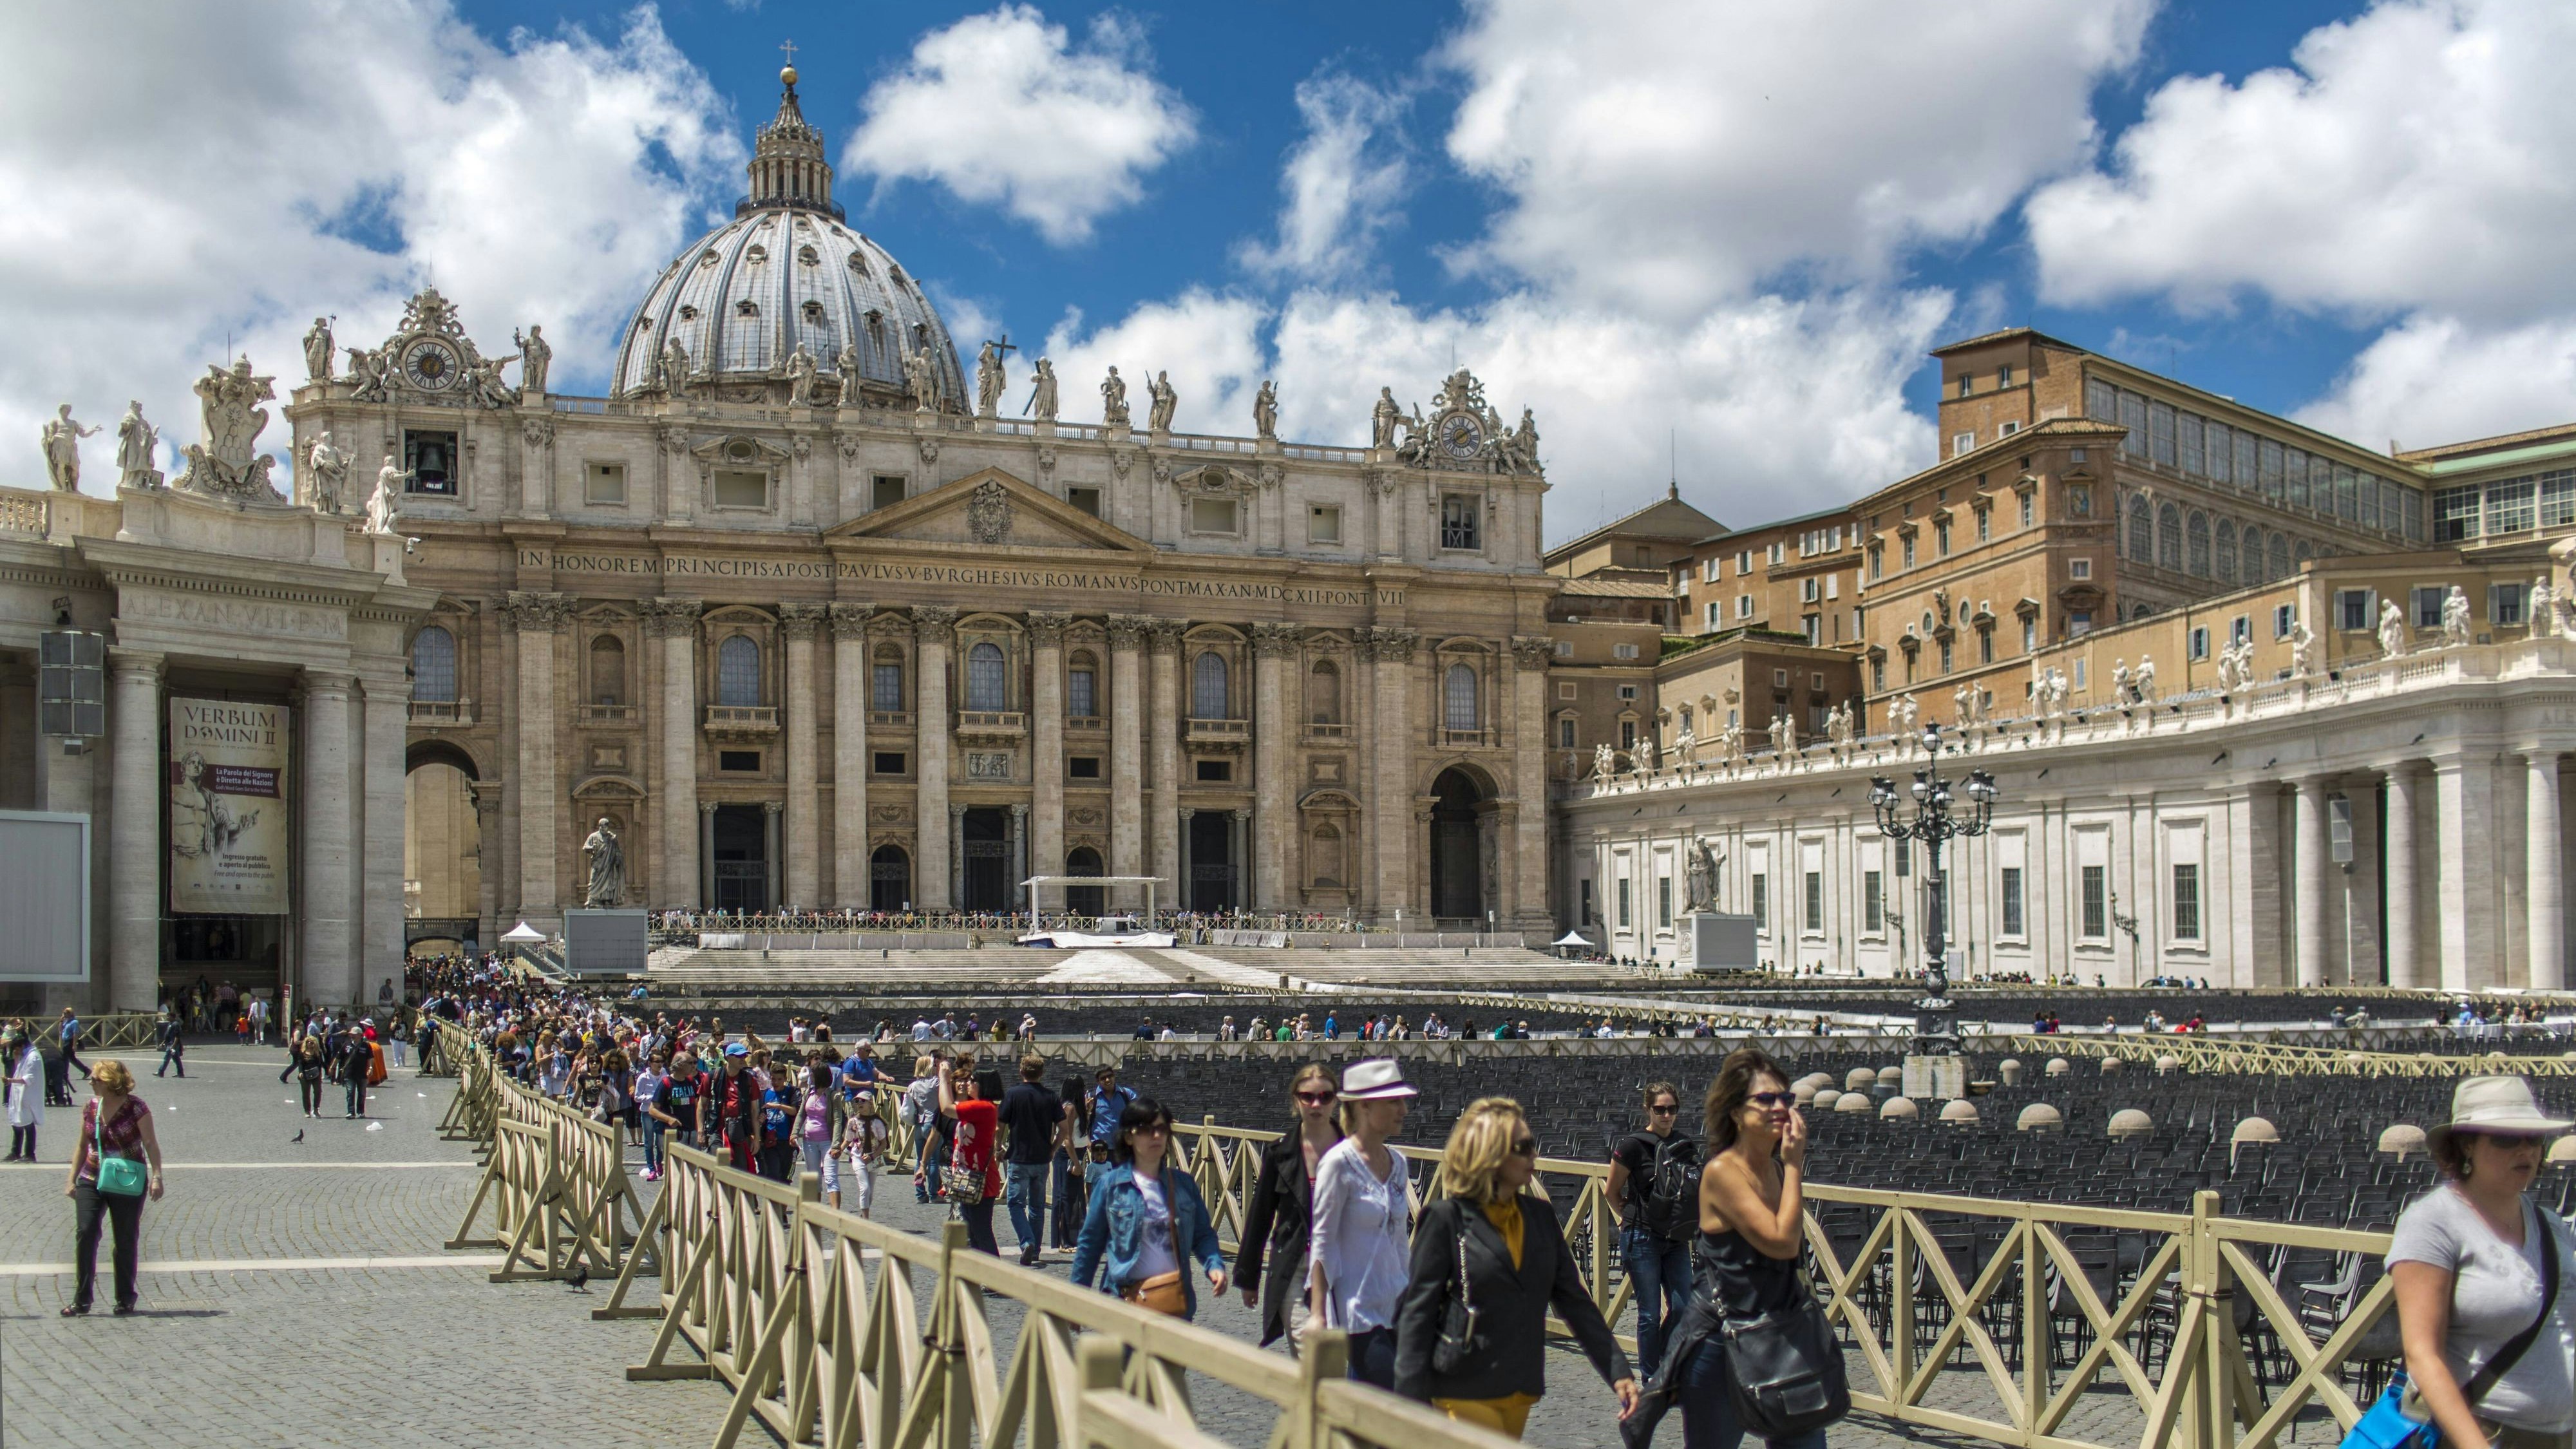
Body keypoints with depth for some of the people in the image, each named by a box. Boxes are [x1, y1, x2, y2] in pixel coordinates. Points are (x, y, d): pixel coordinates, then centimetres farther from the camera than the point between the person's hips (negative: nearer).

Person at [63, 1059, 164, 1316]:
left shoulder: (135, 1107, -10)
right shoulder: (91, 1107, 4)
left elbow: (150, 1143, -11)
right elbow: (82, 1145, 14)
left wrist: (156, 1177, -19)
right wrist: (72, 1178, 11)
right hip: (91, 1181, 4)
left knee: (126, 1240, 4)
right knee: (85, 1233, -9)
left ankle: (125, 1299, 15)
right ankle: (82, 1299, -4)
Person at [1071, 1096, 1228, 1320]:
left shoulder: (1184, 1184, 7)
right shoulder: (1110, 1184, 0)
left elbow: (1203, 1235, 11)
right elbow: (1090, 1243, 5)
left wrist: (1214, 1265, -8)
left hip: (1176, 1301, 3)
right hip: (1128, 1299, -3)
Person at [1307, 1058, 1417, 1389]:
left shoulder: (1397, 1163, 10)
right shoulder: (1339, 1163, -11)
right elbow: (1321, 1240, -10)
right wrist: (1317, 1312, -12)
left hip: (1395, 1304, 7)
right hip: (1357, 1308, -7)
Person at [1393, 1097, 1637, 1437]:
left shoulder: (1540, 1214, 9)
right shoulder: (1447, 1219, -8)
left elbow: (1574, 1301, 12)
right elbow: (1417, 1313, -10)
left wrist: (1618, 1370, 4)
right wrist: (1413, 1406, -16)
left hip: (1521, 1393, 6)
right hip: (1465, 1394, -6)